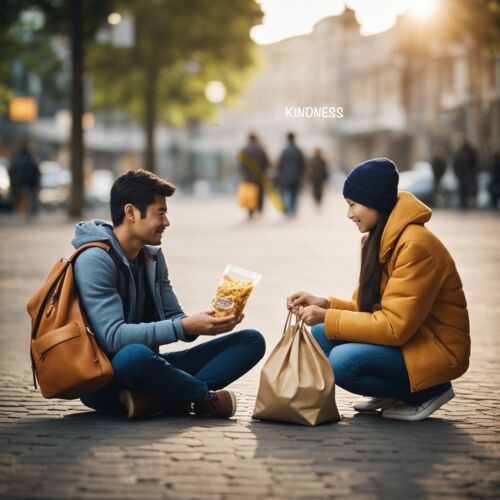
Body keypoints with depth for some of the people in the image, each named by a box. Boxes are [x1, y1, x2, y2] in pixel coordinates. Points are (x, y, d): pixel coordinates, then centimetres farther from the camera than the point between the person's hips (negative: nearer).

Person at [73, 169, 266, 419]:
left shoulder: (153, 256, 9)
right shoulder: (94, 260, -16)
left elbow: (172, 318, 8)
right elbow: (113, 336, -26)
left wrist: (205, 323, -14)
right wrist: (185, 327, -29)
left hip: (147, 368, 8)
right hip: (105, 381, -8)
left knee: (252, 340, -2)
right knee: (135, 355, -43)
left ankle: (154, 400, -23)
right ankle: (205, 396, -13)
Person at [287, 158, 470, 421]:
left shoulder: (415, 245, -22)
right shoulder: (379, 238, 8)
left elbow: (396, 325, -24)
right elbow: (369, 306, 9)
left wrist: (328, 318, -21)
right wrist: (323, 304, -7)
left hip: (437, 349, -9)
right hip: (403, 339, 9)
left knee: (343, 361, -27)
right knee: (319, 338, -7)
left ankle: (429, 391, -5)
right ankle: (391, 394, 7)